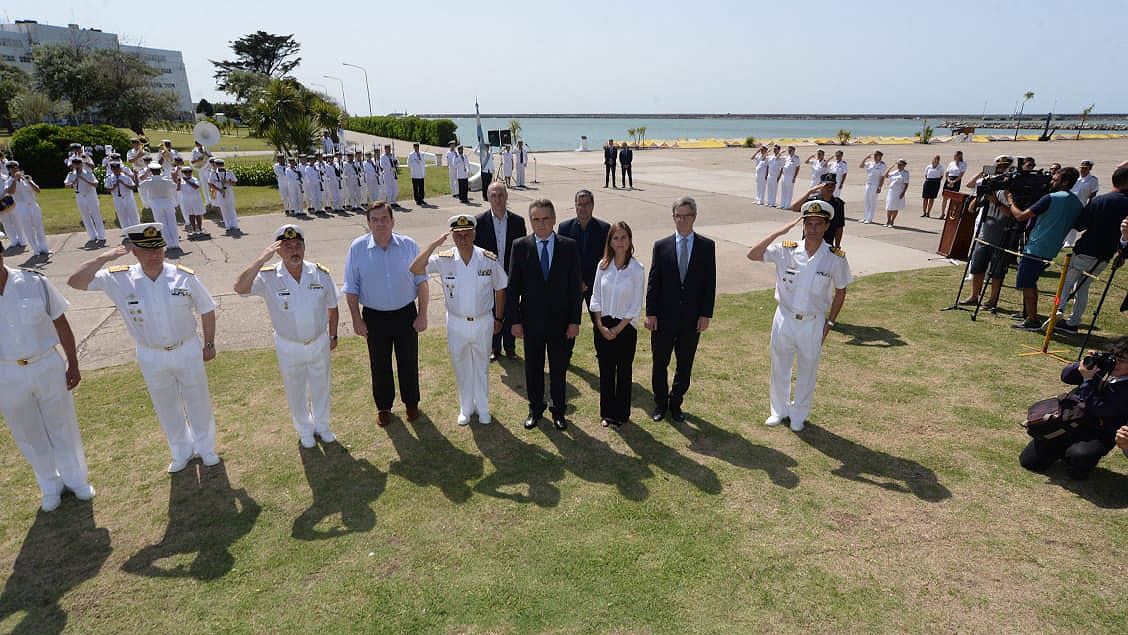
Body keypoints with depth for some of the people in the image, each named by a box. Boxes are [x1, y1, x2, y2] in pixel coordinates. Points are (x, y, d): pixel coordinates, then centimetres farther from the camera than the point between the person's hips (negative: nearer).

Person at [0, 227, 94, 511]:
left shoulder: (35, 283, -12)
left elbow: (61, 325, -3)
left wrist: (73, 365, -1)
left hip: (48, 366, -1)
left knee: (62, 426, 14)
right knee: (27, 435, 16)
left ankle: (75, 479, 36)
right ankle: (51, 486, 37)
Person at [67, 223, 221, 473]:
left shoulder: (184, 276, -13)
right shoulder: (119, 279, -11)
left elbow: (206, 310, -3)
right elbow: (75, 282, -17)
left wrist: (209, 344, 1)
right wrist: (104, 258, -24)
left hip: (188, 351, -1)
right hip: (151, 357, 1)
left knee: (198, 401, 13)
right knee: (166, 408, 17)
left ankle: (205, 448, 36)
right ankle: (181, 452, 39)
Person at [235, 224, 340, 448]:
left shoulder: (321, 274, -12)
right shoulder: (268, 278, -18)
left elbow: (332, 307, 1)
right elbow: (240, 288, -37)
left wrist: (333, 335, 9)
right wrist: (262, 259, -41)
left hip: (319, 342, 2)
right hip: (289, 347, -1)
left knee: (320, 387, 20)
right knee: (295, 391, 18)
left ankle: (322, 425, 45)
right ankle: (304, 429, 43)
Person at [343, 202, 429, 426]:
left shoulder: (409, 246, -6)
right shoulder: (357, 248, -7)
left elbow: (421, 282, -1)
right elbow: (351, 289, -2)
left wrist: (422, 315, -3)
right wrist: (357, 320, -3)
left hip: (406, 314, 0)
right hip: (374, 317, 0)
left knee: (408, 362, 13)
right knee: (379, 365, 14)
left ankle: (412, 403, 35)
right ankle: (383, 406, 34)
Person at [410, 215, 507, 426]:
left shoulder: (489, 259, -10)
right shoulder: (444, 260, -11)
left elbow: (499, 289, 2)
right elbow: (415, 269, -24)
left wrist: (498, 318, 6)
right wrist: (435, 244, -29)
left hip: (483, 322, 0)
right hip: (456, 323, 0)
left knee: (482, 367, 16)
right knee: (461, 367, 16)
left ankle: (482, 408, 35)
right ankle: (466, 408, 36)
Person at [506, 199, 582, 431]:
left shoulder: (569, 246, -4)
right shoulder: (520, 246, -4)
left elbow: (575, 286, -2)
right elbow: (513, 287, -2)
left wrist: (574, 321, -5)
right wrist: (515, 320, -5)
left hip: (560, 321, 0)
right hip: (531, 321, 0)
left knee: (558, 368, 13)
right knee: (533, 368, 14)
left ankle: (558, 410, 31)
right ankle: (535, 409, 34)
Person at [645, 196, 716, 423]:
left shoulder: (707, 246, -1)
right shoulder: (661, 246, -1)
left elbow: (710, 283, -1)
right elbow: (653, 282, -1)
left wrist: (706, 314, -6)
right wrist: (650, 313, -6)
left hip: (692, 319, 0)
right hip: (664, 318, 0)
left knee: (685, 365, 12)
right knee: (660, 364, 11)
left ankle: (675, 403, 31)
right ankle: (660, 404, 30)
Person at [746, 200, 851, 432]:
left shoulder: (836, 257, -8)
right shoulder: (786, 250, -8)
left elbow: (840, 291, 3)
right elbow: (752, 255, -18)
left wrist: (829, 324, -1)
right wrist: (779, 232, -22)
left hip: (813, 323, -1)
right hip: (785, 318, 1)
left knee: (807, 371, 14)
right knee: (779, 368, 16)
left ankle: (799, 415, 36)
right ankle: (779, 410, 38)